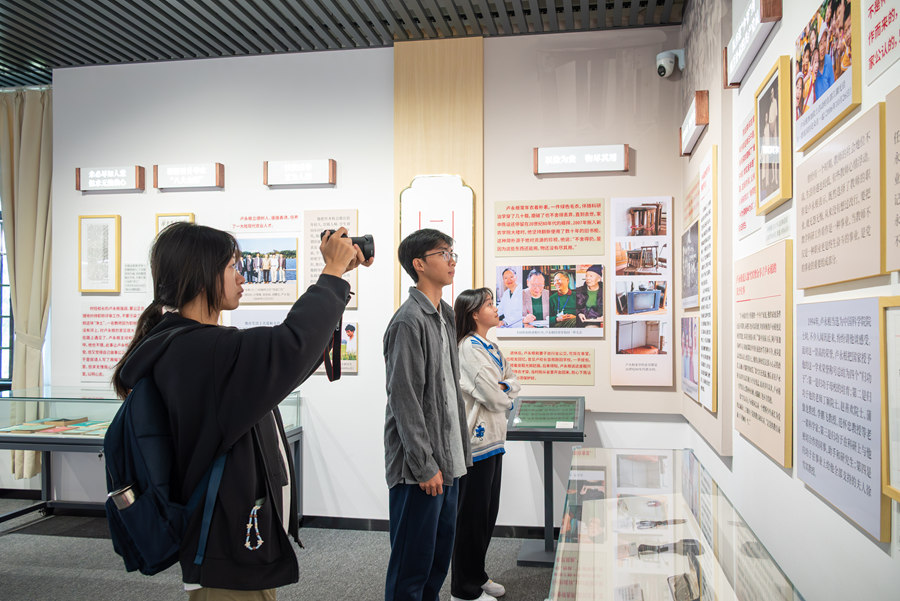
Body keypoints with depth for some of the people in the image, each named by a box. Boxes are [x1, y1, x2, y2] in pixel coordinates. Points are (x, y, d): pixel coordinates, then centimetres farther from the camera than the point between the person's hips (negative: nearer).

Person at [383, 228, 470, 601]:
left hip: (447, 463, 9)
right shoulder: (409, 321, -15)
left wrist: (461, 453, 15)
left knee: (440, 558, 18)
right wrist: (424, 465, -18)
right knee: (412, 564, 2)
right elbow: (404, 399, -19)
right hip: (419, 469, -9)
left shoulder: (445, 317, 14)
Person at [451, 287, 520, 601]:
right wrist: (506, 393, 0)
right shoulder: (469, 348, -17)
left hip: (493, 439, 9)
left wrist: (502, 390, -7)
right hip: (475, 440, -9)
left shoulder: (491, 347, 13)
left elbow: (513, 385, 12)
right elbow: (495, 398, -20)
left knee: (488, 513, 18)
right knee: (472, 516, 2)